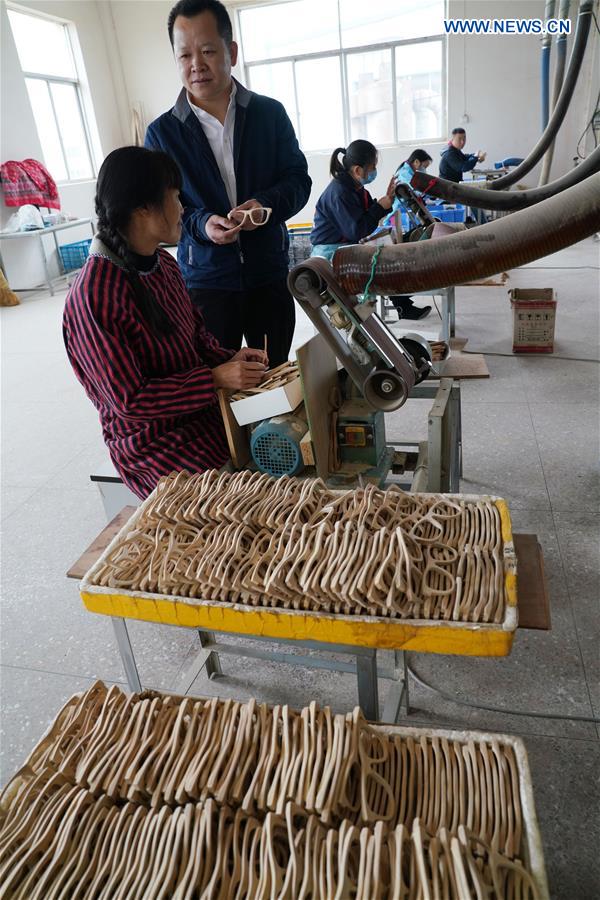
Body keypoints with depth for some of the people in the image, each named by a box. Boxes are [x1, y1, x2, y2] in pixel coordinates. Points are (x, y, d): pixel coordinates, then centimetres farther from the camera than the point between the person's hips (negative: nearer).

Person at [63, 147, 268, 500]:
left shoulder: (164, 264, 3)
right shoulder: (94, 295, -23)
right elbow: (129, 400, -21)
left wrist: (227, 359, -6)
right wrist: (216, 378, -23)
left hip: (204, 410, 8)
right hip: (156, 444, -7)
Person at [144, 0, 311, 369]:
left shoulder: (271, 113, 2)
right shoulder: (161, 132, 0)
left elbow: (299, 179, 4)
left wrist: (266, 205, -18)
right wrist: (201, 224, -20)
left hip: (269, 272, 1)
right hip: (205, 279, -1)